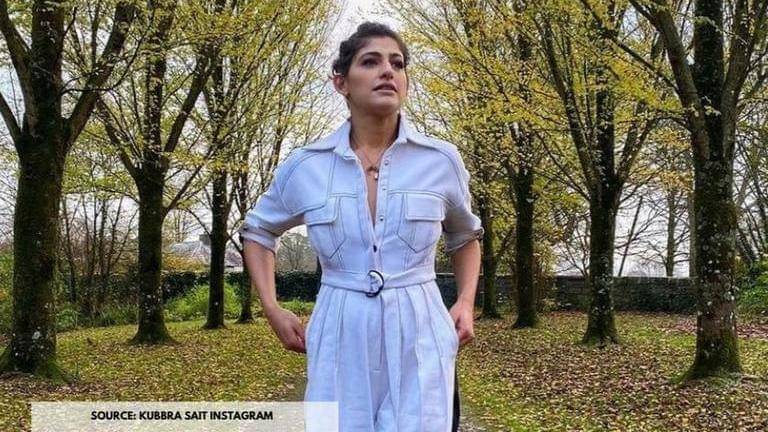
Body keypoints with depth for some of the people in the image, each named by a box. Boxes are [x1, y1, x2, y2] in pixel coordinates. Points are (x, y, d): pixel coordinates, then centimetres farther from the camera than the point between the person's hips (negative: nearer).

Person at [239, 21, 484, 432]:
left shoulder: (441, 160, -1)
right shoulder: (305, 166, -1)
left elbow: (465, 236, 18)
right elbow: (257, 230, 17)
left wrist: (466, 302, 3)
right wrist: (272, 310, 6)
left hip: (419, 339, 0)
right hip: (340, 341, 1)